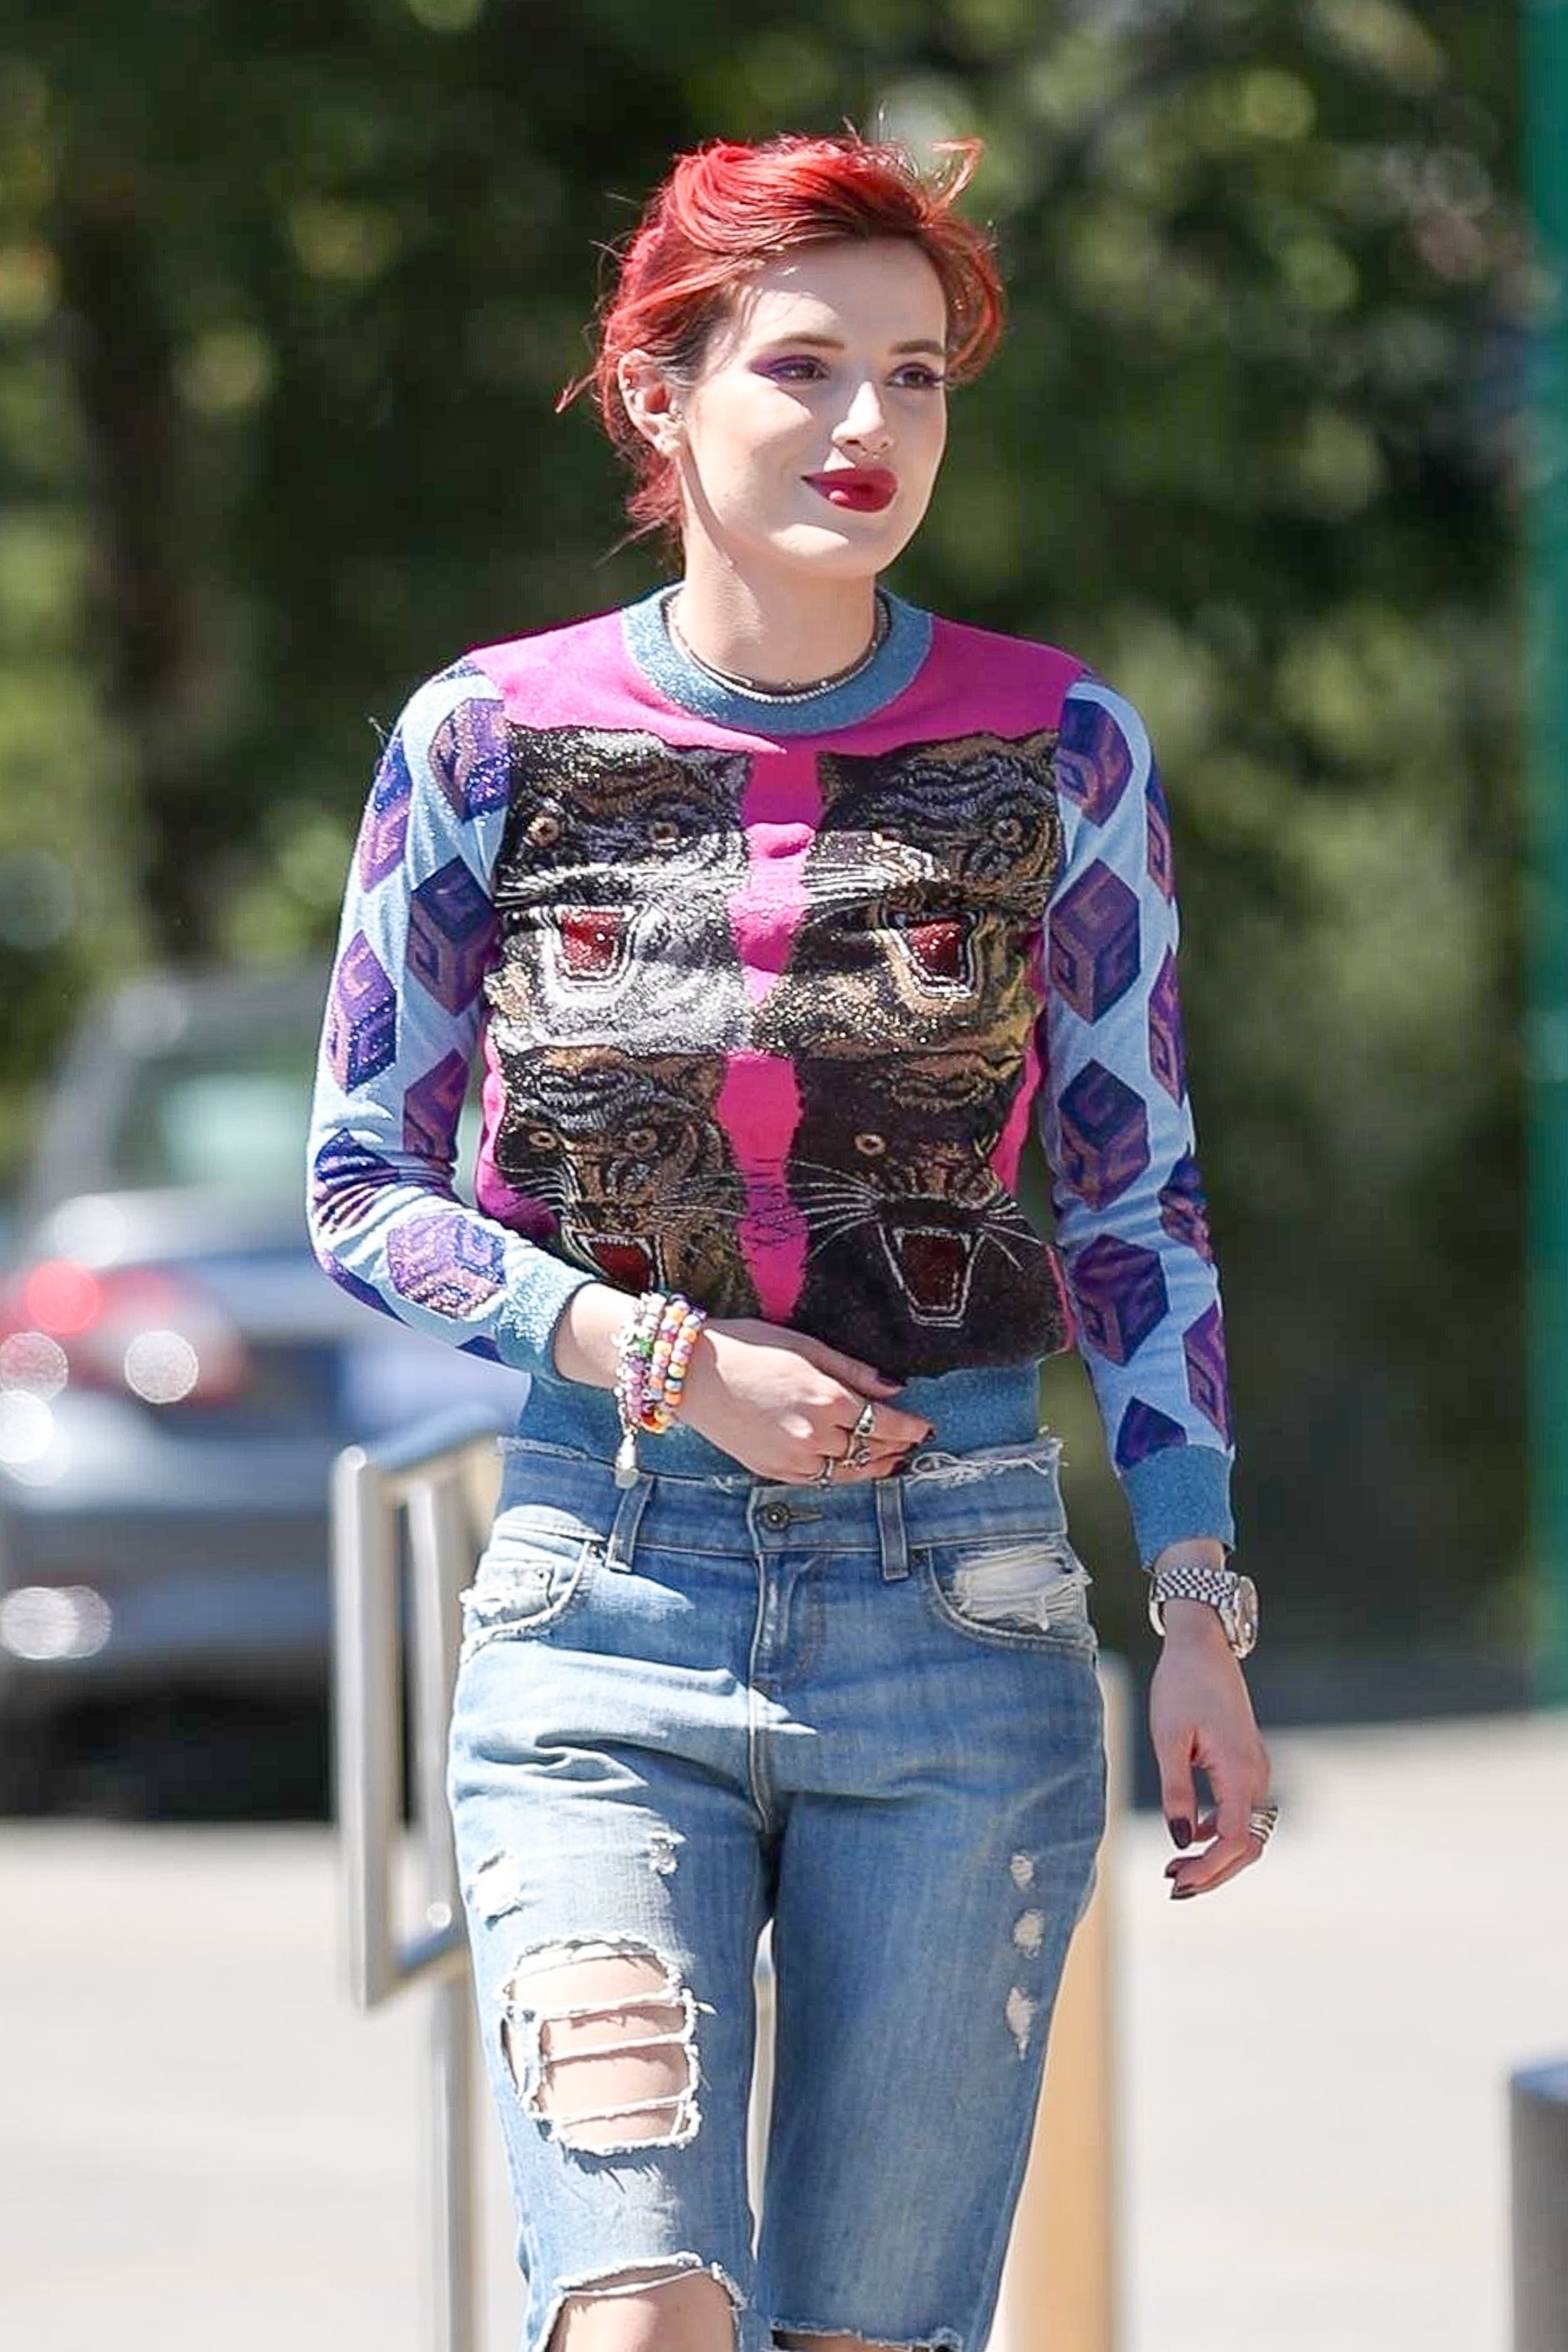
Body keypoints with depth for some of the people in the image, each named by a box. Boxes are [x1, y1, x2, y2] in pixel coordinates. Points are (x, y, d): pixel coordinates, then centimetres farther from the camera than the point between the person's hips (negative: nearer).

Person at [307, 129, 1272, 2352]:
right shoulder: (492, 740, 0)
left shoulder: (1060, 748, 2)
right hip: (603, 1587, -1)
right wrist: (663, 1359, -9)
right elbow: (367, 1185, 6)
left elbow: (1135, 1197, 8)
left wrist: (1202, 1612, 1)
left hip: (961, 1591, 1)